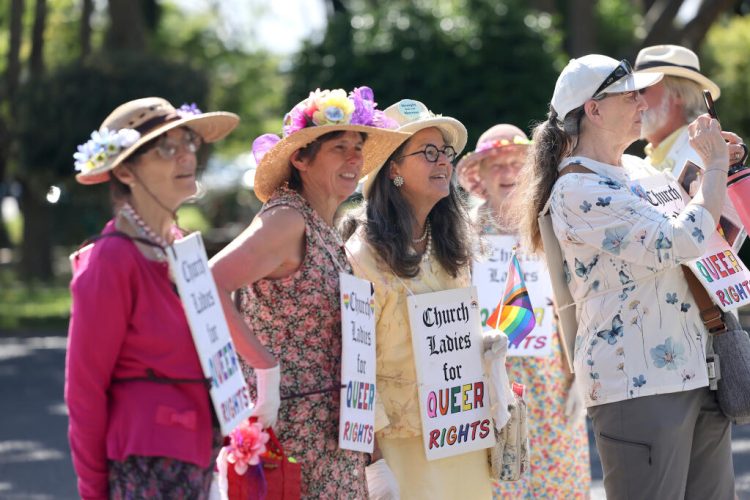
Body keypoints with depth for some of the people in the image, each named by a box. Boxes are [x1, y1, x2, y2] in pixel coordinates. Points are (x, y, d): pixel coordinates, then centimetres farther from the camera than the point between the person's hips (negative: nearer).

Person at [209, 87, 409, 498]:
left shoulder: (326, 233, 13)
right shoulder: (287, 221, -14)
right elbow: (207, 286, -27)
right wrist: (266, 368, -25)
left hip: (330, 430, 9)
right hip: (292, 428, -9)